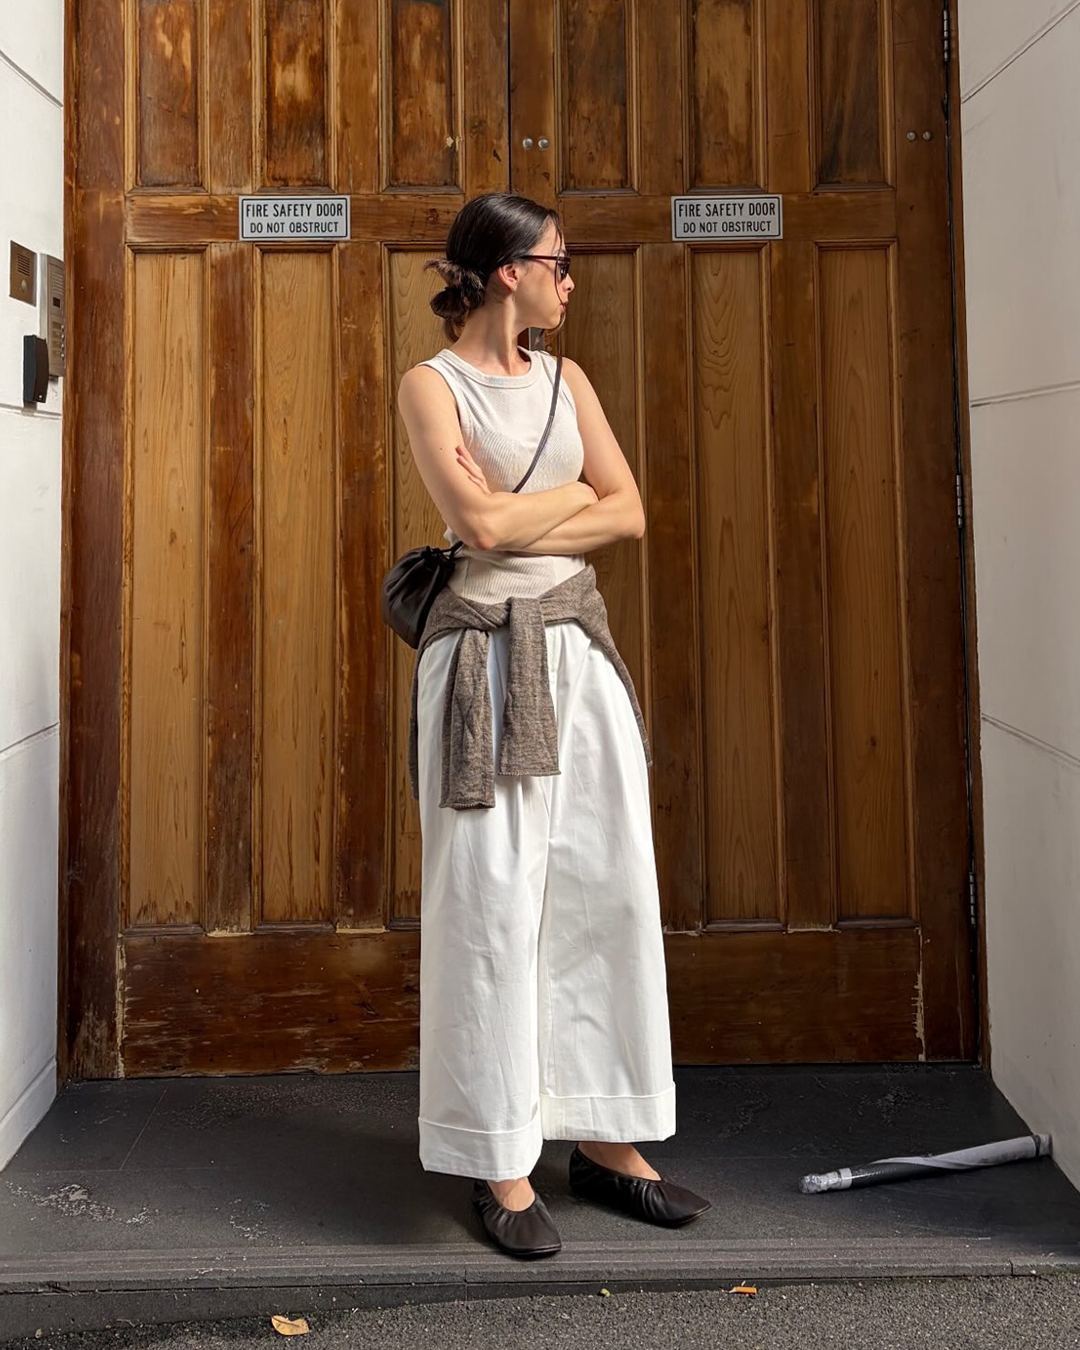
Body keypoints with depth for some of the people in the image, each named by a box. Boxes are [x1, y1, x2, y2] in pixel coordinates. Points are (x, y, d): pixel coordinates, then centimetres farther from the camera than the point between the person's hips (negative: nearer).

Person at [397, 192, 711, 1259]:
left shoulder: (564, 379, 14)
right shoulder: (431, 384, -2)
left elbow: (631, 517, 5)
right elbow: (480, 521, -17)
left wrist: (520, 525, -8)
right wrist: (576, 495, -2)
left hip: (580, 650, 6)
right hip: (487, 656, -6)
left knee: (608, 892, 7)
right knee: (492, 904, -2)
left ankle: (604, 1141, 19)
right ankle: (502, 1166, 9)